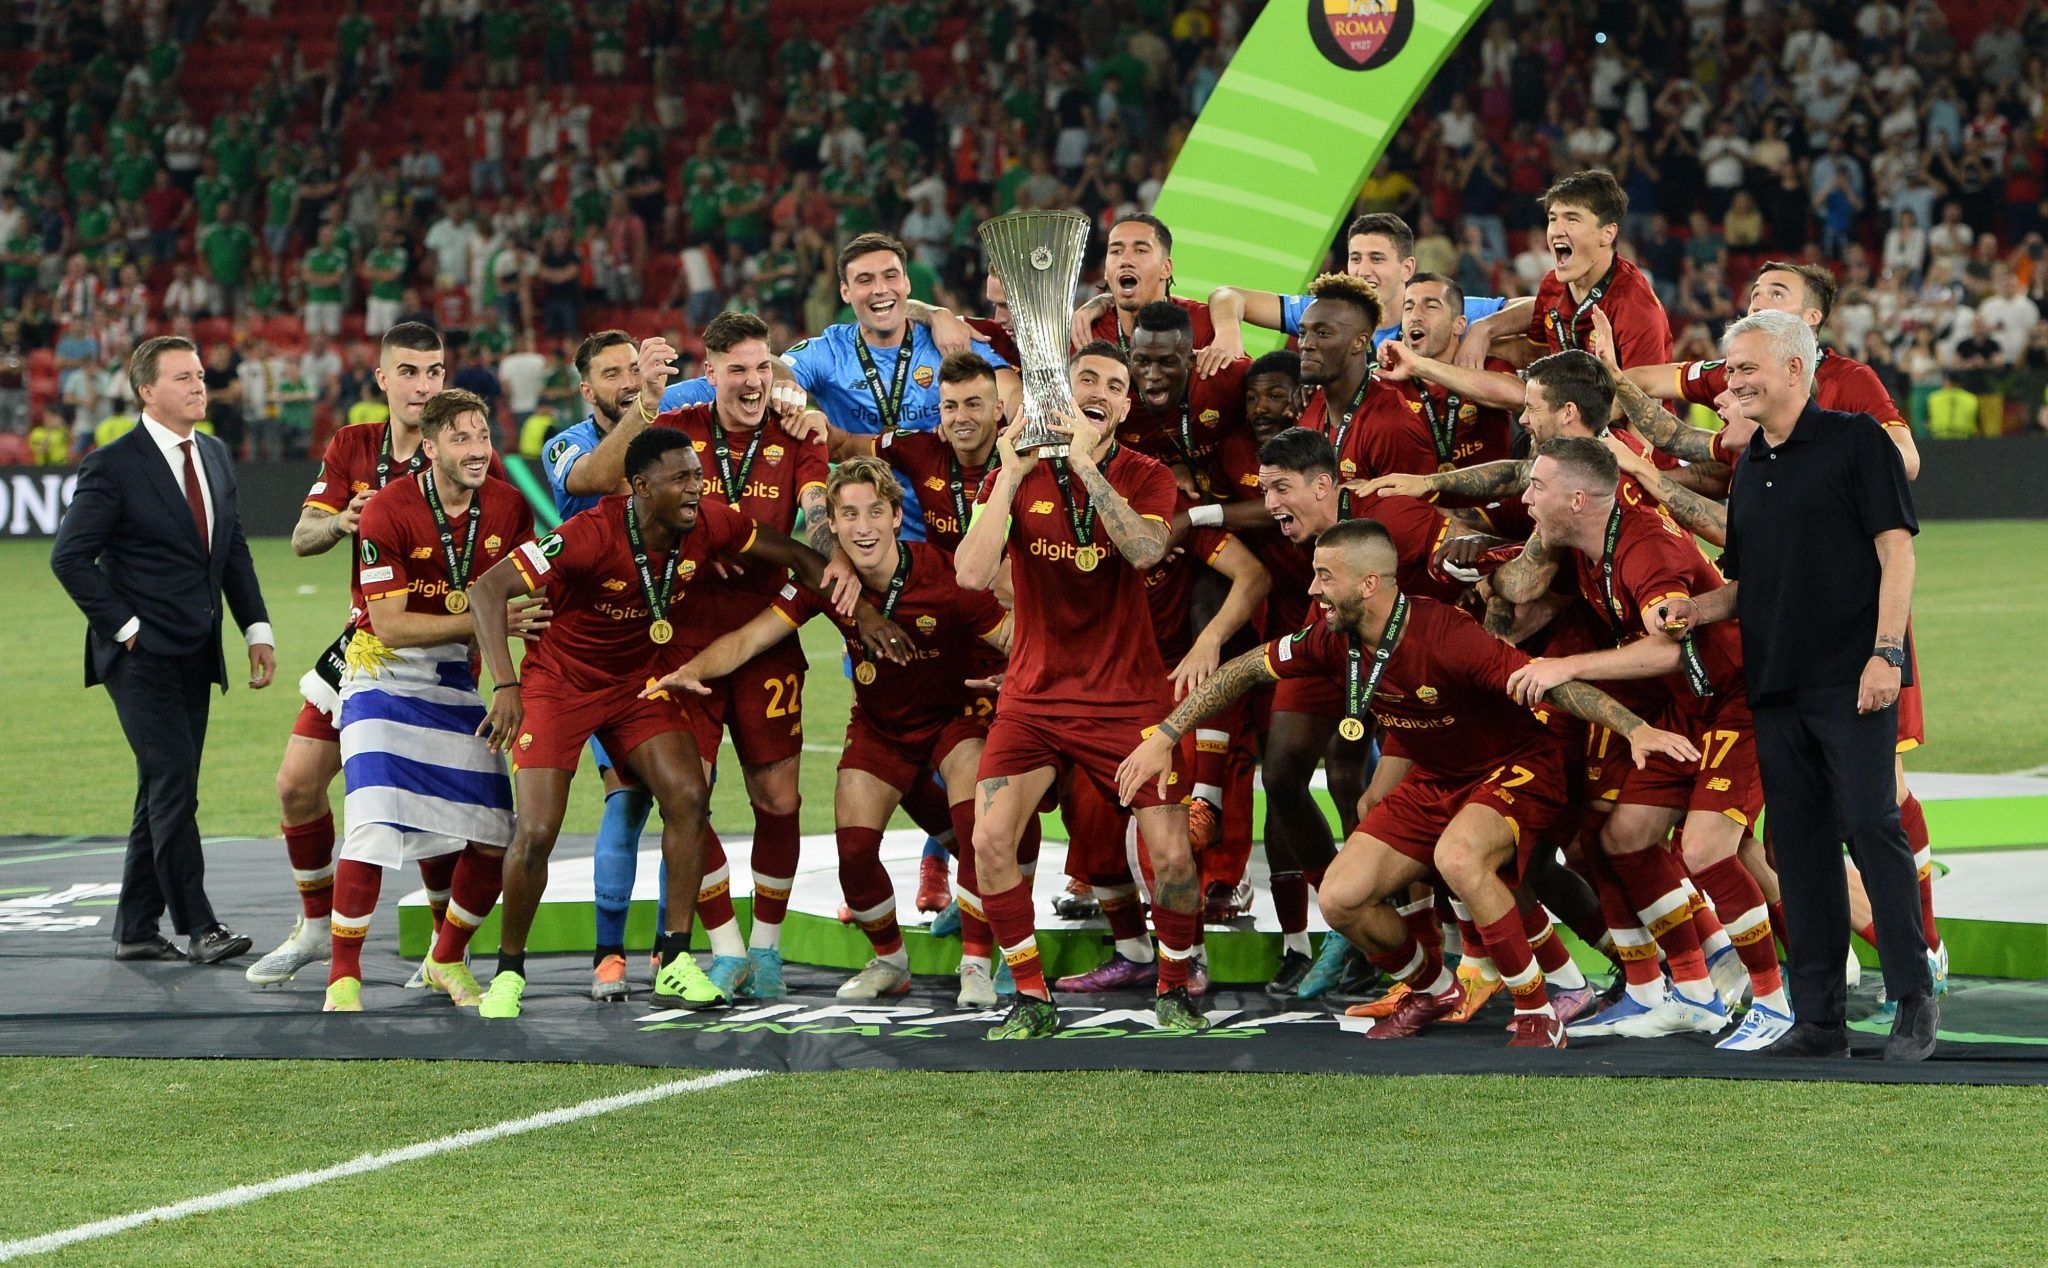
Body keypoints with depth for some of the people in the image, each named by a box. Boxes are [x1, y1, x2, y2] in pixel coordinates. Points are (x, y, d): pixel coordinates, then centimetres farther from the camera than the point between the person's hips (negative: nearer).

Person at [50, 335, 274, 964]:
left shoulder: (214, 456, 12)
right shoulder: (113, 466, -10)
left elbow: (234, 550, 17)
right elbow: (70, 556, -11)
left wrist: (257, 628, 7)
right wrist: (123, 625, -13)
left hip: (194, 655, 7)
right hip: (141, 655, -7)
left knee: (164, 794, 10)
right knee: (174, 788, -13)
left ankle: (136, 930, 16)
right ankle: (198, 928, -11)